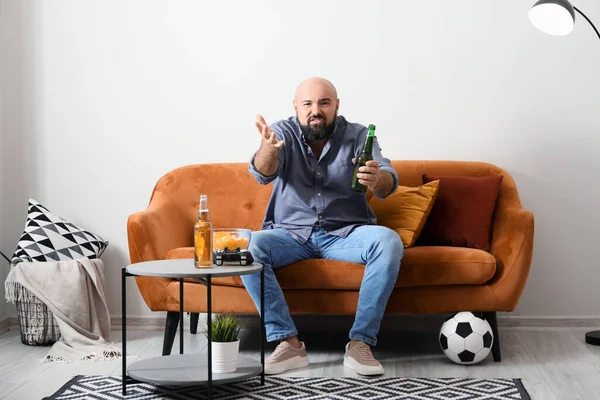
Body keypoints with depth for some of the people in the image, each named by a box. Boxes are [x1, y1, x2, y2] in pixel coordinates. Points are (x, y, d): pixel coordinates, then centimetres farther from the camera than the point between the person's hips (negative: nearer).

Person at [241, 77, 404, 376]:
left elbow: (388, 184, -17)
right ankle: (288, 342, -24)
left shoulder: (357, 136, -4)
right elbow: (262, 173, -23)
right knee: (247, 247, -28)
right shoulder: (283, 132, -3)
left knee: (389, 243, -30)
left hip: (345, 233, 0)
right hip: (291, 234, 0)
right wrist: (269, 148, -48)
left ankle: (360, 341, -24)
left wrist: (378, 178, -44)